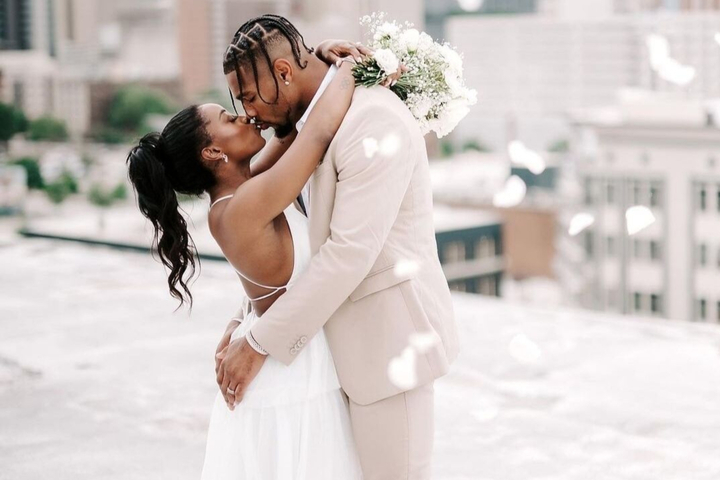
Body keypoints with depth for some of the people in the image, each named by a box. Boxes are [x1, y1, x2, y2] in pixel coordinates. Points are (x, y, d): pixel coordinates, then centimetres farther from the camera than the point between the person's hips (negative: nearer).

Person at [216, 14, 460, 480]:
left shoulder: (374, 120, -20)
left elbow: (350, 253, -25)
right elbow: (312, 242, 16)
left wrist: (261, 343, -20)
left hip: (390, 337, -9)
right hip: (364, 336, 9)